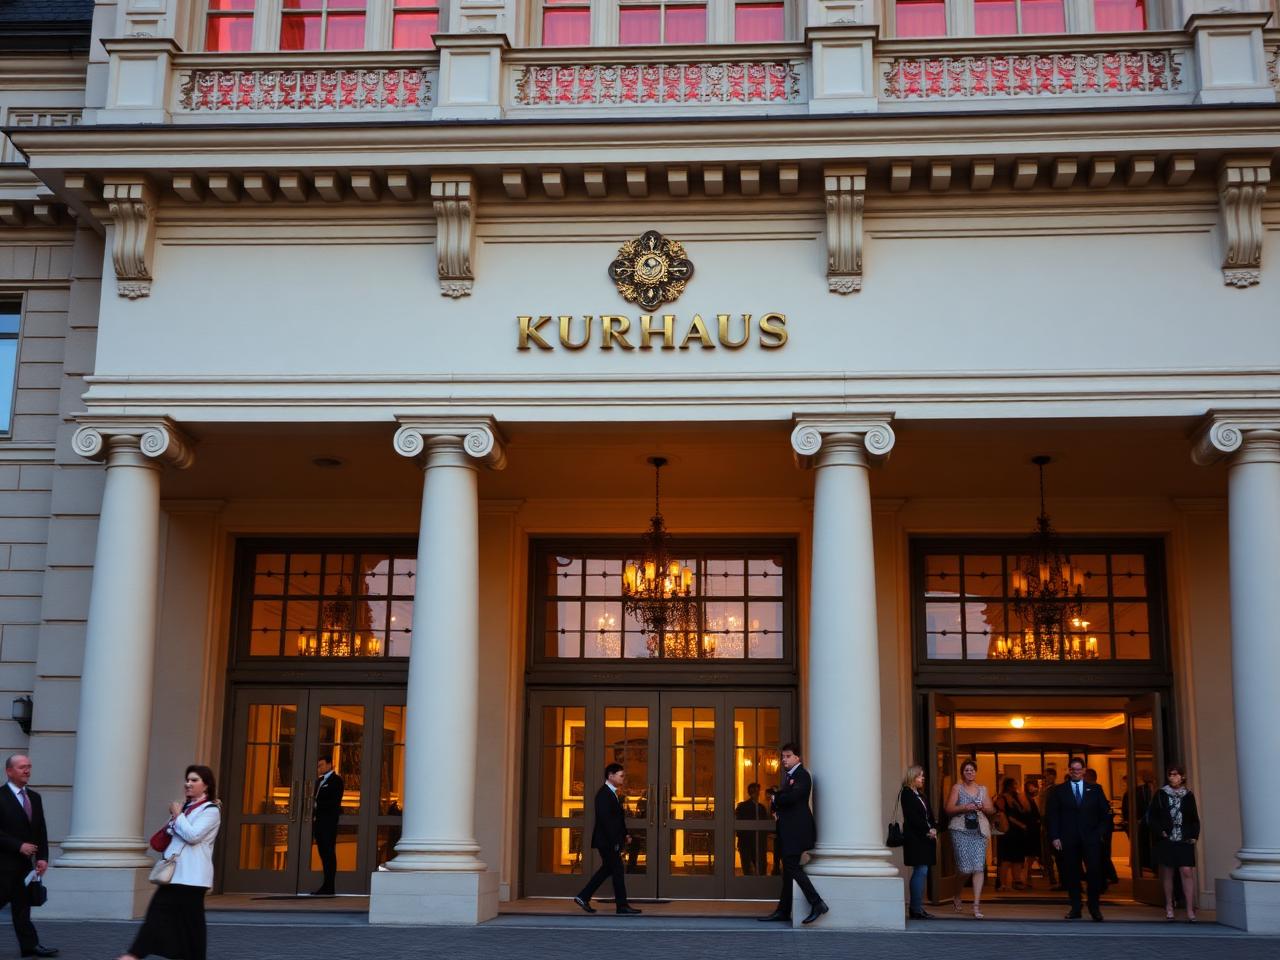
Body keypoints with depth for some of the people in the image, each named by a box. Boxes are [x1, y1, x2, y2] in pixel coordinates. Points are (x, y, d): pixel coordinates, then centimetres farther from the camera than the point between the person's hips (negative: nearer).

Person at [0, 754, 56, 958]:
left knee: (22, 904, 8)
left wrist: (43, 857, 1)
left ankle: (30, 945, 7)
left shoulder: (34, 798, 12)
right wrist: (19, 846, -18)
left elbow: (41, 831, 11)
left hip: (25, 861, 7)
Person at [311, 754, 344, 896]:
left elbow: (335, 802, -13)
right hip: (318, 822, 8)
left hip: (328, 822, -8)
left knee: (329, 854, -8)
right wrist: (313, 817, 7)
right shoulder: (319, 781, 21)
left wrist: (318, 805, -13)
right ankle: (326, 885, 11)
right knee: (323, 854, 8)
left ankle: (329, 887, -9)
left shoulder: (336, 780, -4)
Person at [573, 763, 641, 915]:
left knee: (607, 869, 15)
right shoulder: (604, 794, -18)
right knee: (618, 871, -4)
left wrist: (625, 834, 11)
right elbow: (605, 820, -23)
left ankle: (583, 897, 19)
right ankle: (622, 905, 4)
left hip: (612, 840, 10)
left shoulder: (613, 793, 15)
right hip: (607, 841, -10)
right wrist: (615, 841, -23)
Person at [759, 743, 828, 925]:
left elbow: (792, 796, -25)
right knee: (788, 869, 10)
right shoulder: (788, 775, 19)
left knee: (792, 866, -15)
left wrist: (776, 799, -7)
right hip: (788, 830, 10)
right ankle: (783, 911, 13)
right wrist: (777, 809, -6)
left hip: (797, 828, -10)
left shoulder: (802, 775, -10)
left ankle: (817, 903, -14)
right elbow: (783, 797, 16)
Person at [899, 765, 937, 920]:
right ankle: (916, 908, -9)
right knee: (921, 871, -11)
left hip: (926, 838, 9)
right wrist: (927, 831, -13)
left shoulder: (921, 795, 20)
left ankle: (916, 907, 10)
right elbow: (913, 817, -14)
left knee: (921, 872, 7)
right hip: (915, 838, -9)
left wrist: (933, 829, -2)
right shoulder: (906, 794, -7)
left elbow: (929, 815, 16)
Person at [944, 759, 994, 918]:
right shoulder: (957, 788, 7)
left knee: (979, 867, -8)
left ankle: (976, 905, -6)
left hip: (979, 831, 3)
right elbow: (948, 809, -1)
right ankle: (957, 897, 20)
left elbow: (991, 810, 15)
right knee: (965, 867, -8)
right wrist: (964, 807, -15)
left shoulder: (982, 789, 17)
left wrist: (983, 808, -6)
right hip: (961, 830, -3)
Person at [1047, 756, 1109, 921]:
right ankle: (1075, 909, 9)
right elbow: (1053, 815, 3)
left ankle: (1094, 908, 4)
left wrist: (1100, 832, -1)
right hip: (1069, 839, 0)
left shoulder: (1095, 789, 10)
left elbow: (1105, 812, 10)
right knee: (1071, 874, 2)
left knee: (1094, 871, -8)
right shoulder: (1059, 790, 6)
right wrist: (1055, 836, -5)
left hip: (1091, 838, 0)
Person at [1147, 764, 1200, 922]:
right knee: (1167, 873, 6)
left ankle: (1190, 910, -9)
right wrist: (1159, 831, -9)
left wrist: (1194, 835, -1)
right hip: (1166, 839, 0)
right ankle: (1169, 906, 17)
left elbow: (1195, 819, 11)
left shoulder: (1188, 795, 7)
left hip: (1184, 840, 0)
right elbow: (1152, 816, 3)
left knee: (1187, 872, -8)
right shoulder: (1161, 794, 3)